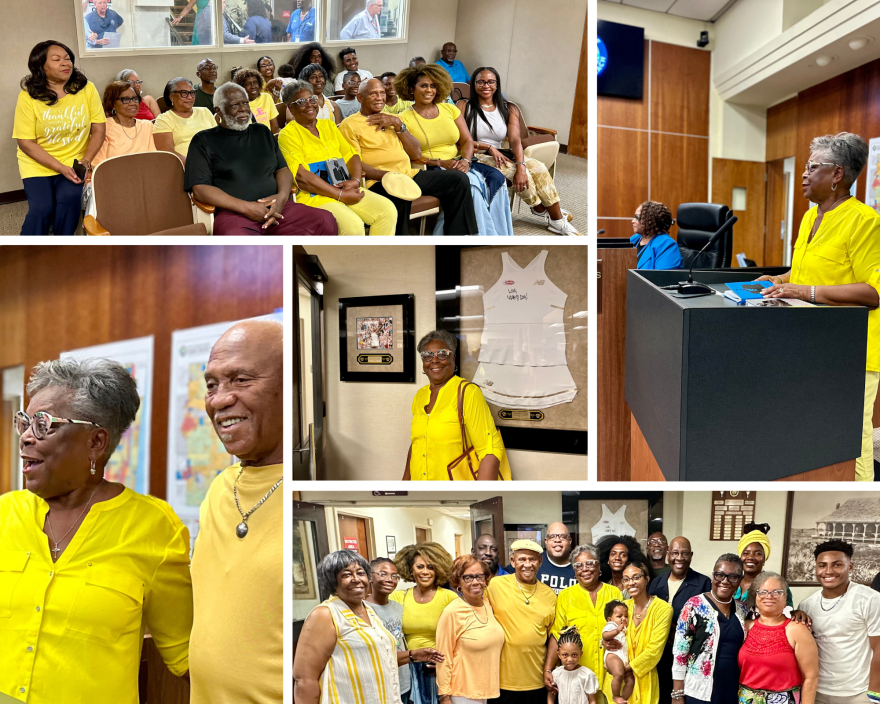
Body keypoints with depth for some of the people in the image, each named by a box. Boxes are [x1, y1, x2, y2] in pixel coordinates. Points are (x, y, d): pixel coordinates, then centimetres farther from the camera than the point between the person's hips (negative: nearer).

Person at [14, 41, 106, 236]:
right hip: (37, 163, -1)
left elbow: (98, 130, -1)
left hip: (75, 161, 1)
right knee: (41, 207, -23)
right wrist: (61, 168, -17)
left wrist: (86, 161, -16)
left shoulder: (86, 89, -4)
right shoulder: (28, 96, -8)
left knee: (69, 197, -27)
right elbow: (26, 143, -8)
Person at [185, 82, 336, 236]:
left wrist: (282, 195, -3)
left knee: (327, 222, -24)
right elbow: (199, 189, -1)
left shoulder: (262, 132, 26)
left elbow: (283, 169, 23)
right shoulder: (203, 141, 10)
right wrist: (246, 208, -13)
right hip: (234, 212, -5)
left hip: (276, 208, 5)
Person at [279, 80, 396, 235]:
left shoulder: (328, 125, 21)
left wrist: (355, 180, -7)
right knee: (353, 225, -31)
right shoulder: (288, 134, -1)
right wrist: (341, 195, -16)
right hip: (313, 196, -7)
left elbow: (351, 156, 16)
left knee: (388, 210, -14)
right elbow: (301, 176, -12)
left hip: (345, 189, 7)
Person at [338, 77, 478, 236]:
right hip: (378, 182, -6)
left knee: (459, 179, -8)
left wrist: (398, 124, 2)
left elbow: (416, 154, 16)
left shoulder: (392, 118, 24)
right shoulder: (349, 125, 4)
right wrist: (389, 175, -24)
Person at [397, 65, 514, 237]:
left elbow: (467, 141, 12)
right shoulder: (404, 119, 1)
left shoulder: (450, 110, 15)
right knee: (472, 182, -33)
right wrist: (440, 163, -18)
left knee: (496, 177, -23)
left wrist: (465, 160, -11)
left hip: (458, 163, 5)